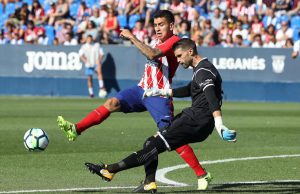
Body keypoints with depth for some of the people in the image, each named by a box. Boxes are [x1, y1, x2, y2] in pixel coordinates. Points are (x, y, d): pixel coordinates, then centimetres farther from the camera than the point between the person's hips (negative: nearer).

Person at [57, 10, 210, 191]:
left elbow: (152, 54, -28)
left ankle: (202, 174, -7)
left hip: (159, 96, -8)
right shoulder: (157, 41, 14)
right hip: (142, 89, 8)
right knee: (112, 103, -13)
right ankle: (76, 130, -21)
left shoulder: (174, 41, -12)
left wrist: (132, 37, -26)